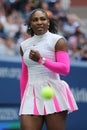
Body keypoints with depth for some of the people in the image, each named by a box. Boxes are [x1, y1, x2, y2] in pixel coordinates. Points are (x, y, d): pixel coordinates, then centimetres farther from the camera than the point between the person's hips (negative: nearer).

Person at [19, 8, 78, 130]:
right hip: (31, 95, 4)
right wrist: (23, 99, 18)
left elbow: (65, 69, -9)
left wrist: (41, 60, -19)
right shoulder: (24, 45, 16)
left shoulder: (58, 41, 1)